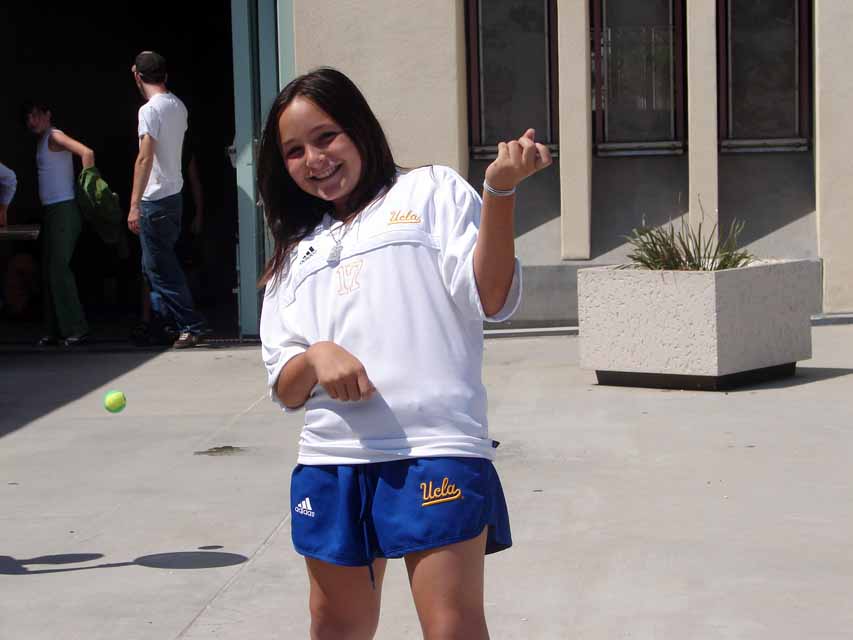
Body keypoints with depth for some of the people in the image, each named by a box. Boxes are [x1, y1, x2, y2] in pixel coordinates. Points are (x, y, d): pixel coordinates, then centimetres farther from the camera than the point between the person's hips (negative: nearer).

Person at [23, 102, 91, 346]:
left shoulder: (55, 137, -9)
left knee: (58, 268, -12)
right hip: (51, 212, 10)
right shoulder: (42, 141, 19)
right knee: (50, 271, 8)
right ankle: (55, 330, 11)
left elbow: (87, 153, -23)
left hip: (65, 210, -10)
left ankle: (77, 330, -11)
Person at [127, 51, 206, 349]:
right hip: (174, 194, 9)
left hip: (155, 199, -8)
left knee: (161, 268, -3)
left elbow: (145, 158, -22)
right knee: (155, 264, 19)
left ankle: (191, 327, -3)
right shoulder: (178, 106, 8)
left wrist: (134, 205, -22)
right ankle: (160, 318, 24)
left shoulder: (149, 110, -17)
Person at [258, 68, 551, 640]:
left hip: (435, 451, -5)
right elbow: (286, 391, 15)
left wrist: (500, 191, -16)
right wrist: (315, 358, -7)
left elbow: (492, 300, -3)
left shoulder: (431, 191, 11)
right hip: (332, 461, 5)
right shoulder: (297, 254, 23)